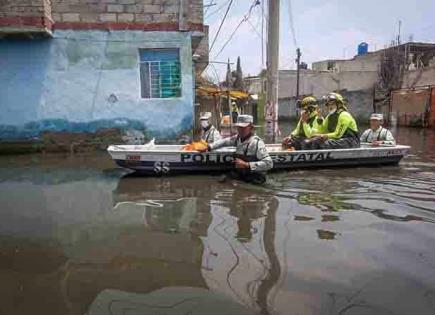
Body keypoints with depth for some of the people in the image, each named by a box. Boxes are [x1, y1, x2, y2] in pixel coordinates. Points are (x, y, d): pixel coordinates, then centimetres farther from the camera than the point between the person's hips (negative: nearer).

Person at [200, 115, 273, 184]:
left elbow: (269, 163, -25)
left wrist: (246, 165, -26)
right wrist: (209, 147, 14)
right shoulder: (238, 138, 4)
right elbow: (225, 142, 23)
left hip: (254, 182, -6)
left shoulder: (257, 142, -19)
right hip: (239, 177, 6)